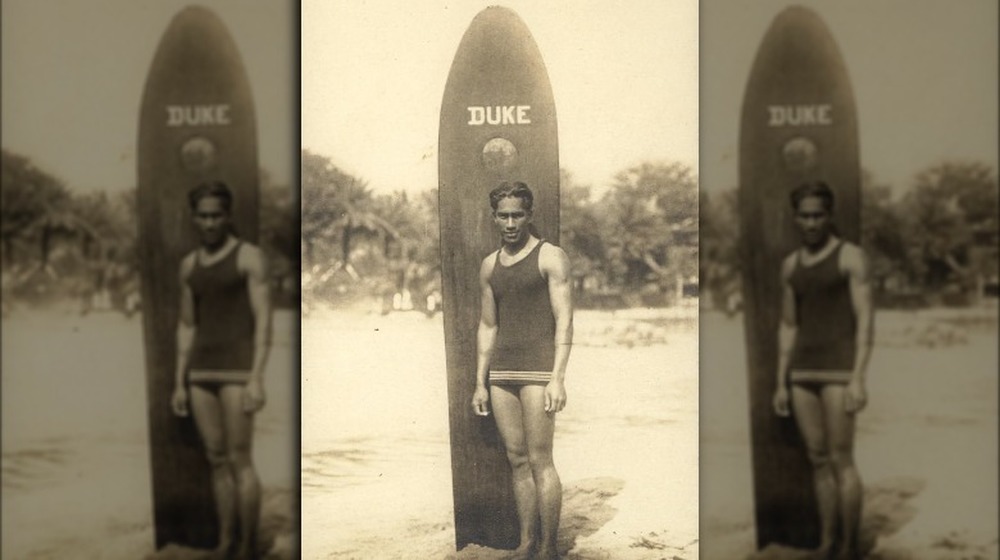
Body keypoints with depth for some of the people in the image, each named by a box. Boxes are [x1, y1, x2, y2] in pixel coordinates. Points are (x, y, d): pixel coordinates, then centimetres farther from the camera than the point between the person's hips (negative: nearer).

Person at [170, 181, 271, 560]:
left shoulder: (251, 257, -7)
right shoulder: (190, 265, 13)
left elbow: (264, 321, -11)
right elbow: (187, 327, 16)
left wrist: (257, 379, -19)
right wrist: (180, 384, 11)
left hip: (238, 368, -6)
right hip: (203, 371, 6)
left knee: (240, 460, -6)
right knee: (217, 461, 9)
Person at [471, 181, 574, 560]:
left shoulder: (550, 257, -2)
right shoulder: (489, 266, 15)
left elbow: (564, 320, -7)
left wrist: (558, 377, -16)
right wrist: (480, 383, 14)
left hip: (538, 368, -5)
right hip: (501, 372, 6)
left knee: (539, 460, -6)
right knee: (517, 460, 7)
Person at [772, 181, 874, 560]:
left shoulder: (852, 256, -6)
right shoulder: (791, 265, 13)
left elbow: (865, 322, -11)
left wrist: (859, 379, -18)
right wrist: (781, 384, 11)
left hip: (840, 368, -6)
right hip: (804, 371, 6)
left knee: (841, 460, -6)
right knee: (818, 461, 9)